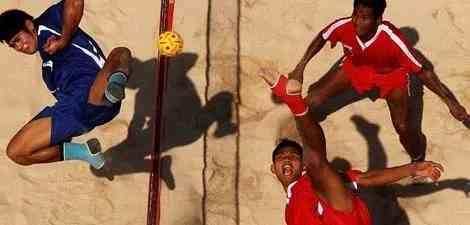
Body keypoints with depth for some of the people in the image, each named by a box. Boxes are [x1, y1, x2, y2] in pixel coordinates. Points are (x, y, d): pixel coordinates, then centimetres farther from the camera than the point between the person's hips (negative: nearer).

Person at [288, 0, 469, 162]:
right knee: (312, 99, -6)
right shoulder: (343, 26, -32)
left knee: (403, 127, -18)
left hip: (391, 74, -3)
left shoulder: (392, 39, -41)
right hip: (355, 66, 3)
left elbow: (422, 70, -30)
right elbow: (321, 39, -7)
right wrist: (300, 68, -7)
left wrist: (450, 100, -34)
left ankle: (418, 160, 17)